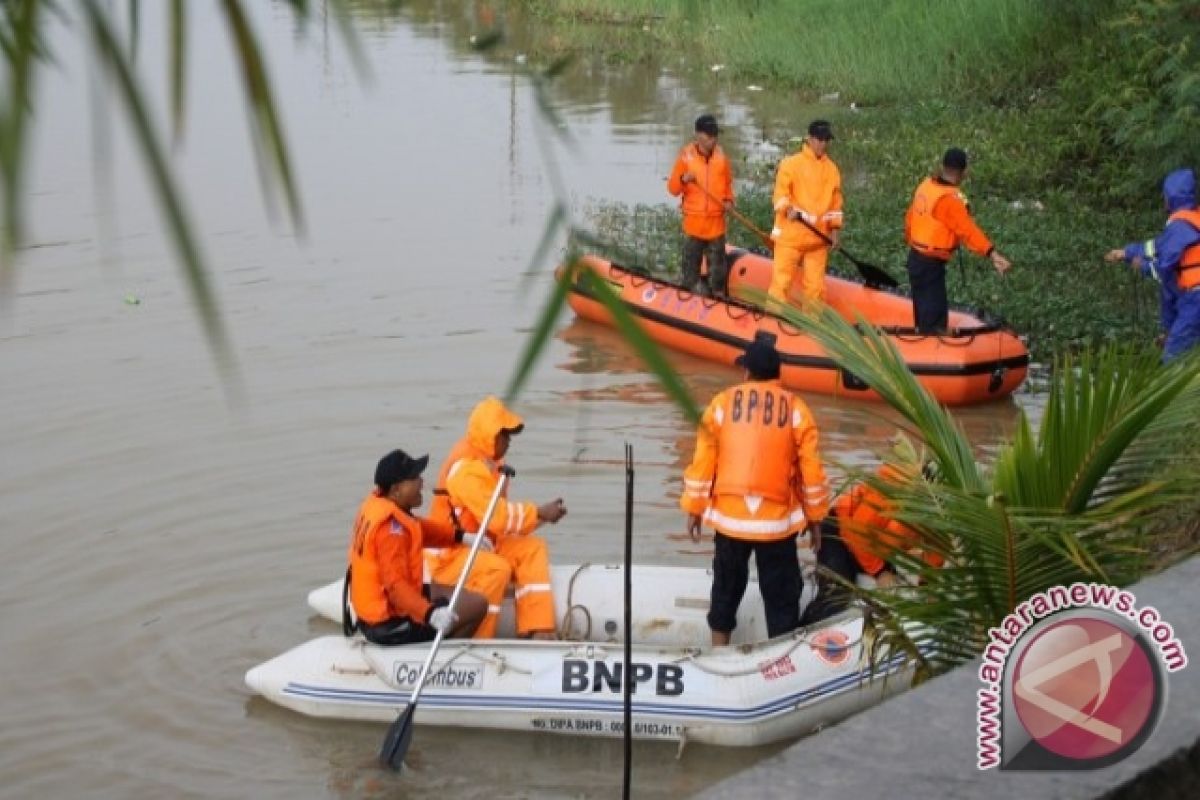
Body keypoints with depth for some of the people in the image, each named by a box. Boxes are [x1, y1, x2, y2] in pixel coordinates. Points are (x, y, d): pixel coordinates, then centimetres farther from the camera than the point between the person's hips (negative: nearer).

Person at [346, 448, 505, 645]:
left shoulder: (375, 504, 3)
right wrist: (430, 613, -45)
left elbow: (419, 528, 20)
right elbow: (395, 584, -34)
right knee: (477, 604, -9)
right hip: (391, 624, -10)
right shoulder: (392, 526, -26)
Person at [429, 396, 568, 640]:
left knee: (533, 549, -3)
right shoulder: (465, 468, -21)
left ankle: (537, 630, -10)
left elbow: (502, 514, 6)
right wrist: (539, 513, -18)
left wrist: (540, 515, -7)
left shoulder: (489, 462, 10)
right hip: (450, 554, -10)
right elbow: (495, 516, -27)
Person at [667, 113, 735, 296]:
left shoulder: (721, 156, 3)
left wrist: (728, 200, -3)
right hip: (693, 221, -2)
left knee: (718, 267, 7)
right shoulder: (686, 156, -5)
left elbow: (728, 183, 16)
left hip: (716, 222, 2)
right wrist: (683, 179, -21)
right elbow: (672, 188, -1)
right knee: (690, 266, 3)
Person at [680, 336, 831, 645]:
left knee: (727, 586, 17)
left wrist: (694, 507, 10)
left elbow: (703, 460, 0)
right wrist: (815, 516, 10)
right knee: (781, 594, 7)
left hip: (729, 515, 1)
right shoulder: (795, 408, -2)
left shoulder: (722, 403, 0)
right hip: (777, 519, -1)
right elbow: (811, 468, -1)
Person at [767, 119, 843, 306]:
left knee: (815, 287, 9)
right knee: (781, 283, -4)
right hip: (791, 234, -5)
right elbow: (780, 192, -11)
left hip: (818, 238, 5)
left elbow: (835, 200, 16)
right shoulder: (791, 163, -4)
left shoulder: (832, 169, 12)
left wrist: (835, 228, 6)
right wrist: (787, 209, -30)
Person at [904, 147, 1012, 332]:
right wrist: (992, 253, -40)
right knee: (935, 317, -7)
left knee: (923, 310, 22)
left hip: (916, 257, 9)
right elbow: (968, 229, -32)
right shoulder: (949, 199, -22)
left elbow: (910, 218, 13)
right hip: (931, 263, -9)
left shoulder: (926, 185, 3)